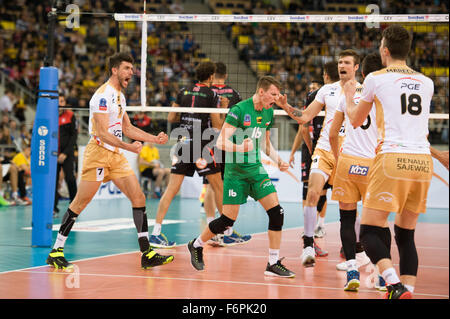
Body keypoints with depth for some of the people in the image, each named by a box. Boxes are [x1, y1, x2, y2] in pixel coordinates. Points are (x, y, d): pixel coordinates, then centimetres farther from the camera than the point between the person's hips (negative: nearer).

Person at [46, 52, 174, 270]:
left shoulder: (119, 96, 16)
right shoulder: (103, 95, -14)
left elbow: (127, 128, 24)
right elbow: (102, 133, -21)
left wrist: (154, 139, 16)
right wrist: (128, 146, -32)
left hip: (116, 155, 9)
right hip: (98, 153, -9)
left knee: (138, 198, 0)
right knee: (80, 203, -5)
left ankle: (147, 254, 2)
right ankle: (56, 252, 4)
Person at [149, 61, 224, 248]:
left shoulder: (184, 91, 11)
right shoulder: (212, 95, -2)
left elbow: (170, 118, 13)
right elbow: (217, 126, -3)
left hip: (183, 142, 4)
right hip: (202, 145, -4)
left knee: (172, 188, 1)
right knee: (218, 187, 9)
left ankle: (156, 232, -6)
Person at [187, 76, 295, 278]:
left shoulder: (268, 113, 7)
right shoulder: (239, 110, -15)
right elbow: (221, 142, -17)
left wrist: (278, 161, 6)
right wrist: (239, 147, -35)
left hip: (256, 169, 6)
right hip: (236, 171, -6)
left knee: (276, 212, -8)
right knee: (228, 220, -5)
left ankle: (273, 263, 0)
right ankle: (196, 245, 23)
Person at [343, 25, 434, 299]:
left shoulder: (376, 79, 4)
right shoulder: (427, 83, 16)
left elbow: (356, 120, 19)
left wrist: (349, 96, 38)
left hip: (393, 158, -5)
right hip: (423, 161, 5)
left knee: (370, 231, -2)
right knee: (406, 235, 12)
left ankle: (396, 286, -22)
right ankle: (407, 292, 5)